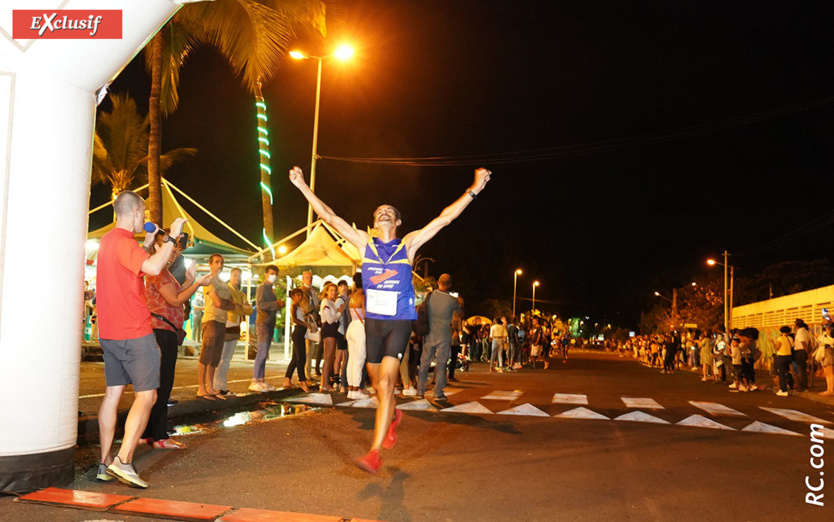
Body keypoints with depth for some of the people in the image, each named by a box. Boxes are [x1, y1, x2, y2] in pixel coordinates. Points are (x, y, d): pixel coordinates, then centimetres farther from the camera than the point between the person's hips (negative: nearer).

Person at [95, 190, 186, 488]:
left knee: (113, 393, 11)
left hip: (110, 332, 10)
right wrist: (172, 237, -21)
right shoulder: (124, 242, -15)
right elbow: (153, 267, -31)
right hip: (134, 332, -10)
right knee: (147, 395, -5)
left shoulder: (108, 240, 16)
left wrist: (147, 244, 28)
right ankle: (123, 461, -11)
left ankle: (105, 464, 14)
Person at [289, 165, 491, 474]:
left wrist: (473, 190, -7)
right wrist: (303, 187, 0)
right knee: (378, 383, 15)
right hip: (372, 321, 3)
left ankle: (374, 453, -14)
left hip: (399, 323, -3)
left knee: (385, 383, -15)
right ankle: (393, 416, 48)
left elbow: (444, 219, -2)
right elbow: (329, 217, 4)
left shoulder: (408, 244, 3)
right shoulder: (364, 243, 6)